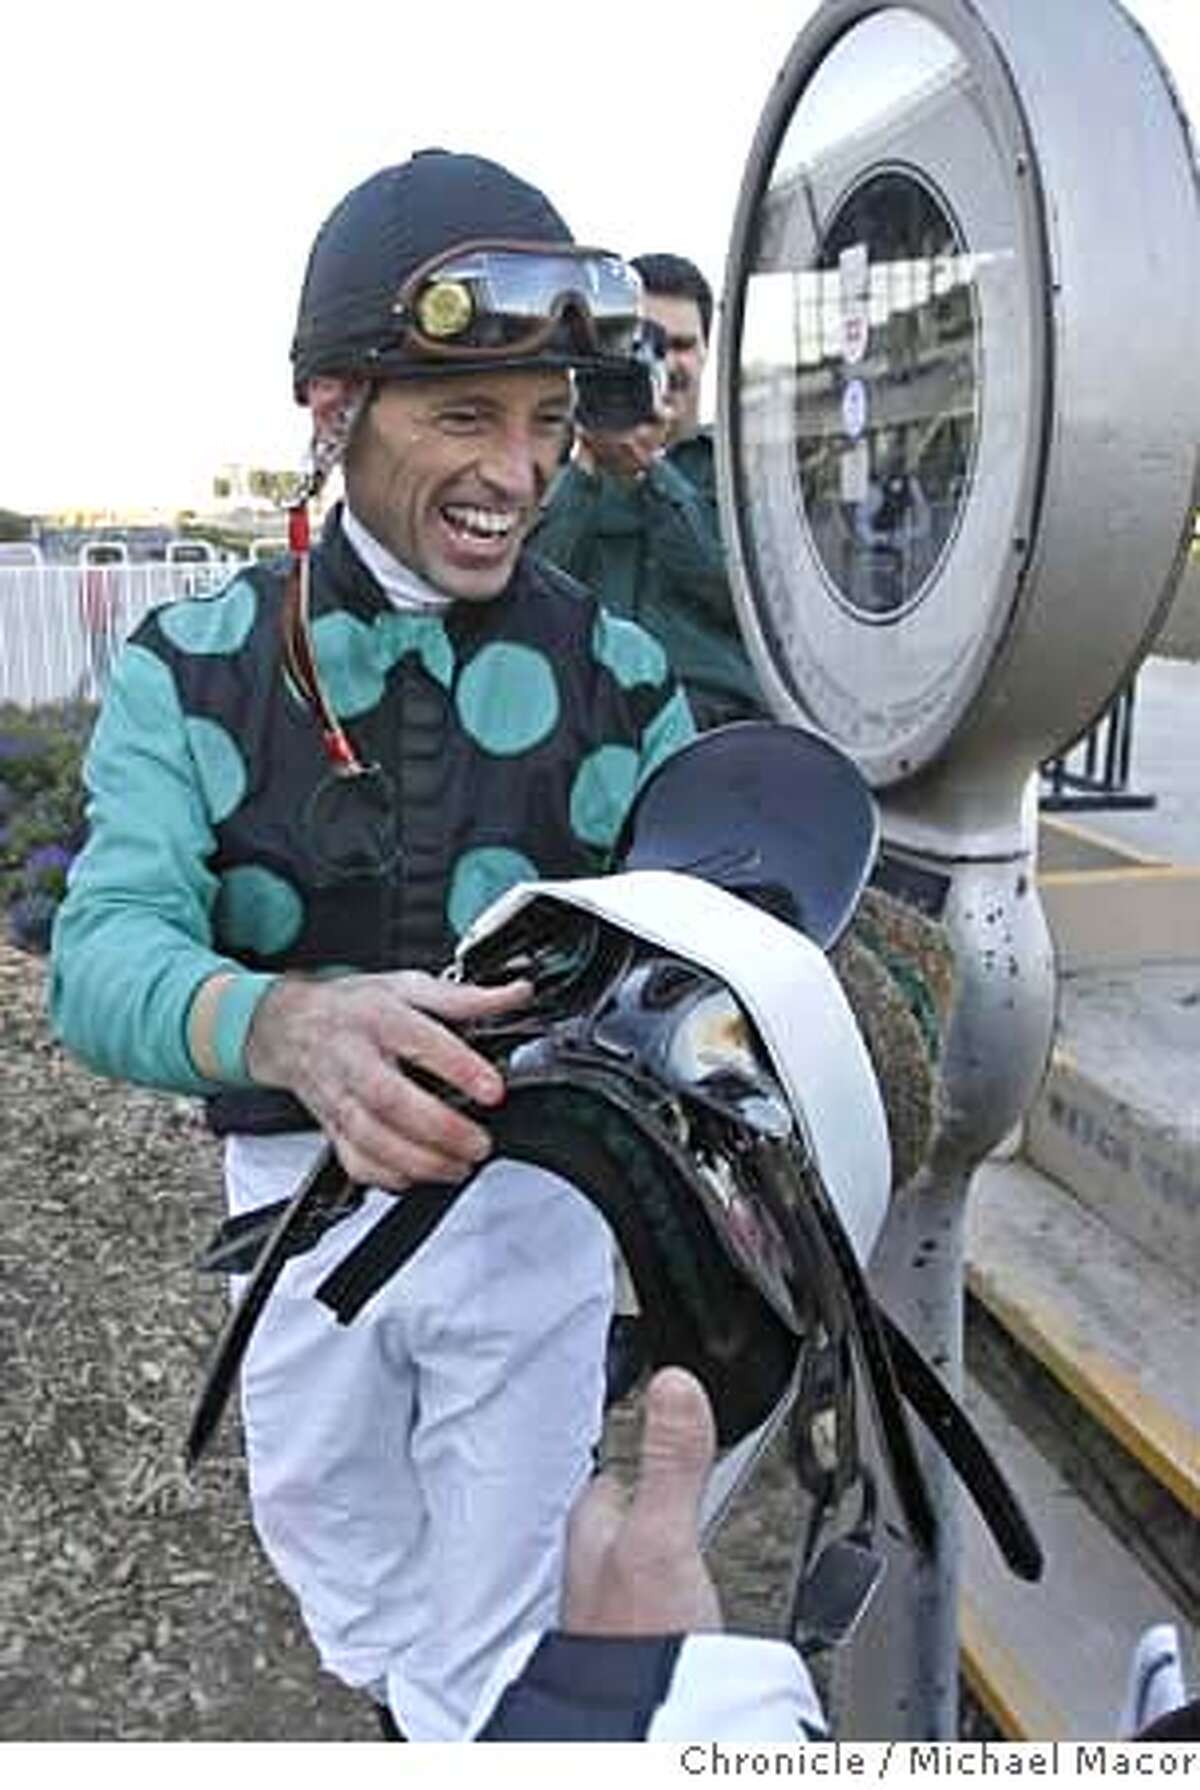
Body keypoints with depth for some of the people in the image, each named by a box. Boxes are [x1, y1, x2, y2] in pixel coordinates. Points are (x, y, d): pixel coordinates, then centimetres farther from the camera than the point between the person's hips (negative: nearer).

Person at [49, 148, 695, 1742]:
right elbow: (104, 956, -25)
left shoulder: (615, 673, -9)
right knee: (336, 1545, 29)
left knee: (504, 1638, 16)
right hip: (301, 1191, 2)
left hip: (533, 1187, -1)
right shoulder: (196, 668, -11)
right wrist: (293, 1022, -47)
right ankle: (400, 1694, 60)